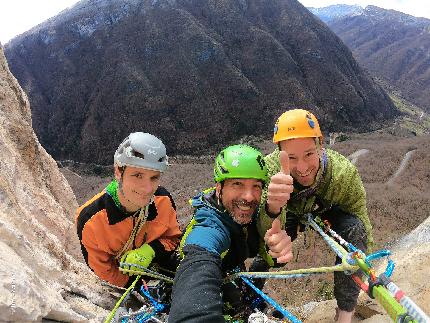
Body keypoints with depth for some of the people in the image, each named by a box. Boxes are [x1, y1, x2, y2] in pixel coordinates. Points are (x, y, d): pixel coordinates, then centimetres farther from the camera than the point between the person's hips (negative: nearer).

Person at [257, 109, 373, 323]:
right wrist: (272, 207, -67)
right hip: (290, 213, 1)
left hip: (329, 212, 0)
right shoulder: (270, 168, -37)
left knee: (354, 228, -28)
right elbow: (269, 234, -45)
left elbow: (361, 219, -22)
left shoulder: (344, 173, -37)